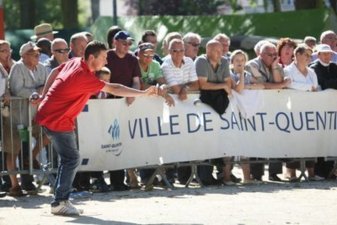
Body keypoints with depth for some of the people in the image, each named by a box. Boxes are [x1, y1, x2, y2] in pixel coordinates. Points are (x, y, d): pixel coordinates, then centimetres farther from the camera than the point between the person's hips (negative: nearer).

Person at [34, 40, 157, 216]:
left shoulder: (74, 63, 3)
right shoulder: (85, 77, -25)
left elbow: (55, 72, 19)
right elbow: (113, 89, -27)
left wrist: (45, 96, 27)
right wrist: (143, 93, -24)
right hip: (57, 121, -10)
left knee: (69, 159, 12)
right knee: (71, 159, -8)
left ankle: (61, 200, 14)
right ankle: (59, 203, -6)